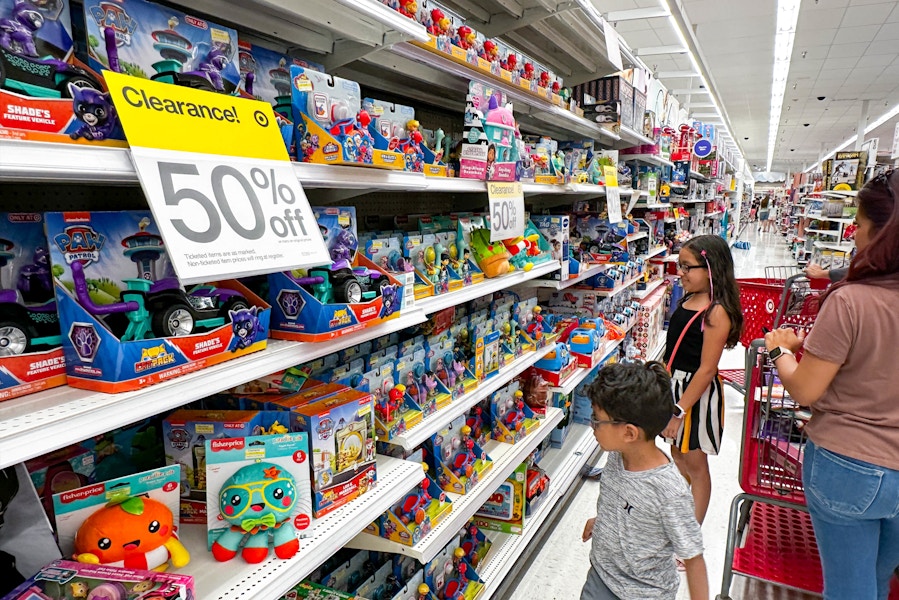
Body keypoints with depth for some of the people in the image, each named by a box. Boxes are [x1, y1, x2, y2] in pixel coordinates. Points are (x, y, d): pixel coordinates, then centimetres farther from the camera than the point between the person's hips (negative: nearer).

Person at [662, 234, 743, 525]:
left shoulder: (717, 312, -21)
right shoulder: (688, 299, 4)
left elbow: (706, 369, -23)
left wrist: (680, 410, -21)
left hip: (696, 393, -8)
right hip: (674, 385, 8)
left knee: (694, 463, 7)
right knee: (677, 454, 20)